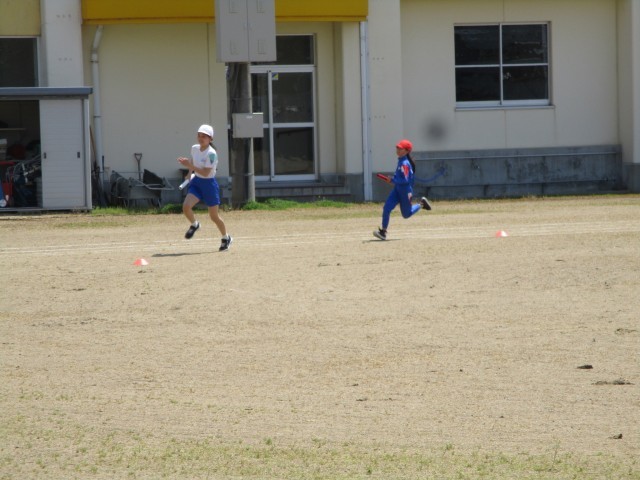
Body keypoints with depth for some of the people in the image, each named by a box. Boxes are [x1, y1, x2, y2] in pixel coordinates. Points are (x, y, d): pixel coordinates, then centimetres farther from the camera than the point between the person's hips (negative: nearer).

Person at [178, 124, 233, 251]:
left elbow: (205, 173, -26)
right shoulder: (194, 149, 1)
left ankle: (226, 238, 30)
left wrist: (189, 166, -29)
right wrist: (190, 172, 11)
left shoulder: (211, 153, -20)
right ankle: (194, 224, 13)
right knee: (186, 206, -19)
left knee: (214, 216, 6)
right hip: (196, 182, 5)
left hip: (209, 183, -5)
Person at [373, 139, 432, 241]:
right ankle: (383, 231, -5)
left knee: (406, 214, 10)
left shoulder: (404, 163, -24)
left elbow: (405, 180, -27)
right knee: (387, 208, -7)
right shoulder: (401, 160, 5)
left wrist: (393, 180, -20)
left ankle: (421, 204, 32)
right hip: (397, 189, 8)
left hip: (405, 190, -8)